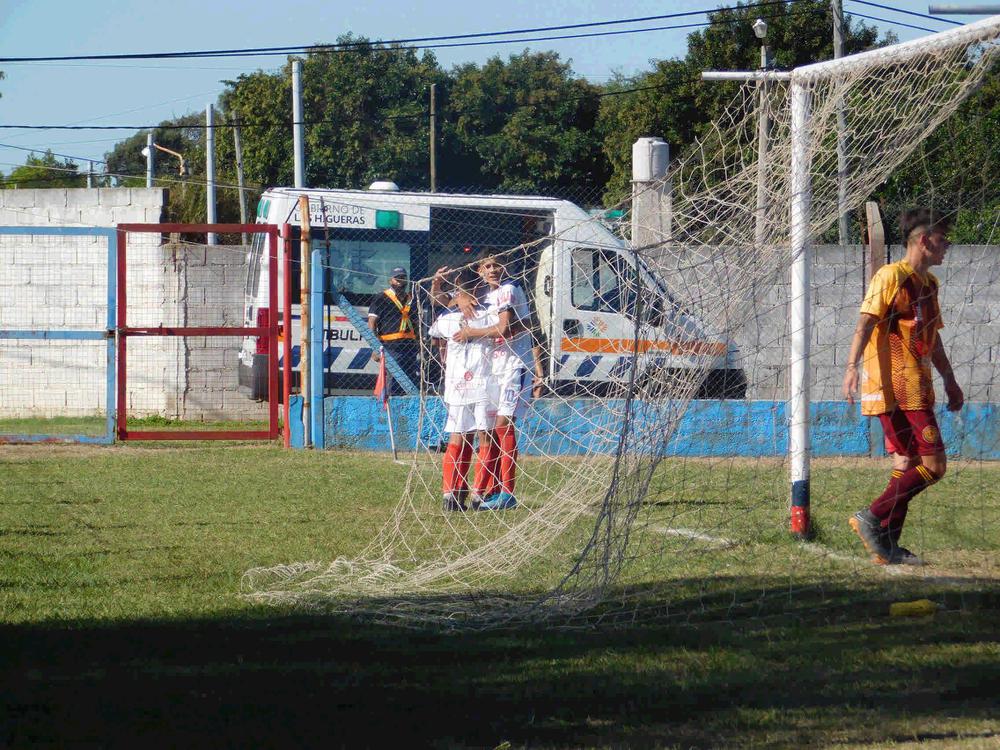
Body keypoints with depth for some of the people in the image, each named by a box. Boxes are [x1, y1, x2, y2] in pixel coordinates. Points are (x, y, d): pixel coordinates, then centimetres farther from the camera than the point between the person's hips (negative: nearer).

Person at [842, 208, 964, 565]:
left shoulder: (929, 283, 19)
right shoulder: (891, 276, -8)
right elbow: (866, 323, -17)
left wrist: (950, 381, 31)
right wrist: (852, 366, -28)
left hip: (916, 388, 10)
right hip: (896, 386, -9)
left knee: (907, 465, 8)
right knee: (933, 464, -13)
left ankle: (887, 545, 8)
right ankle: (873, 519, -10)